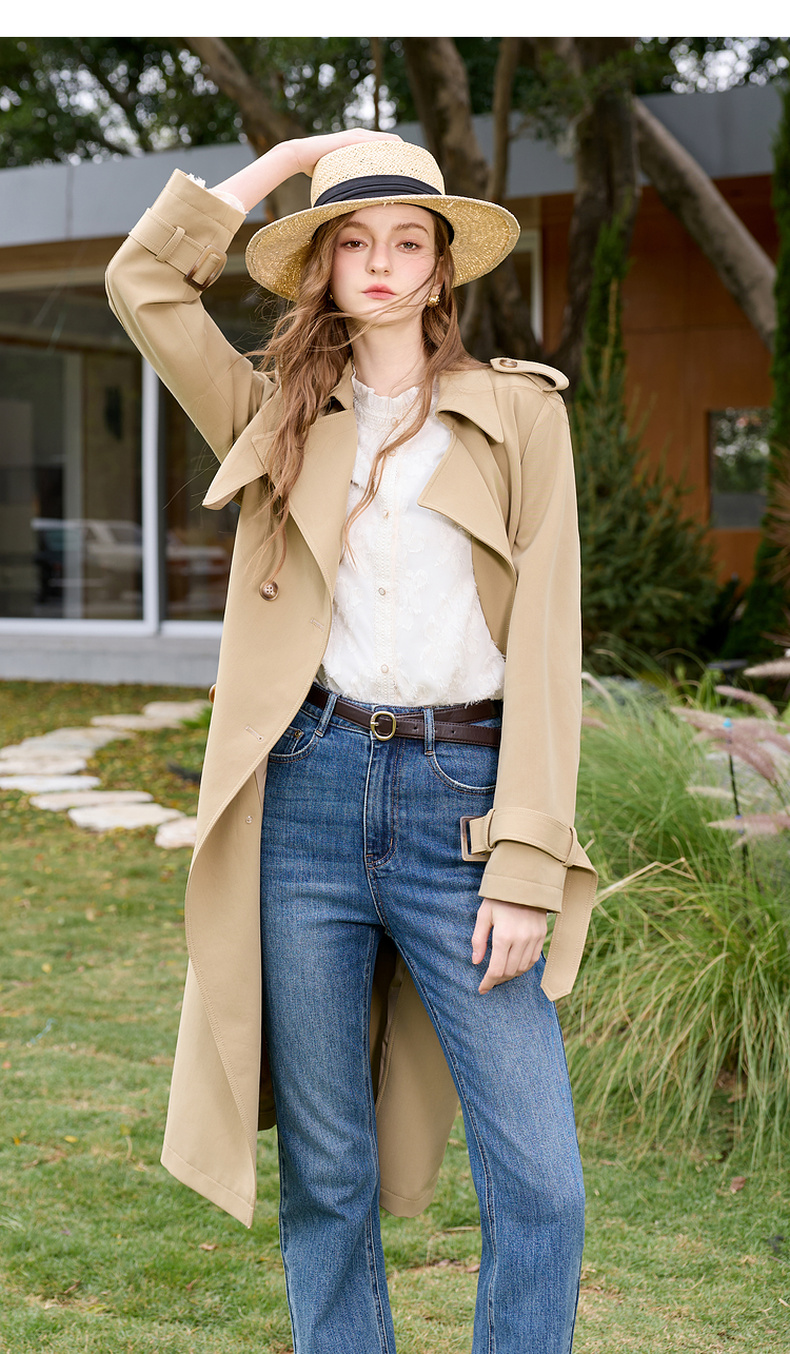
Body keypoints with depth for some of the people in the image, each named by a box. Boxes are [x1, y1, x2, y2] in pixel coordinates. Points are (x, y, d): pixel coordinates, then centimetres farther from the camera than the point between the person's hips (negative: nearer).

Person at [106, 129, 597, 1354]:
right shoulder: (279, 416, 15)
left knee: (540, 1184, -5)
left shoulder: (519, 411, 6)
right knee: (325, 1173, 9)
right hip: (308, 793, 2)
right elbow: (144, 284, 9)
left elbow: (544, 641, 0)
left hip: (459, 798, -2)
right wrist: (282, 162, 13)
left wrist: (526, 868, -8)